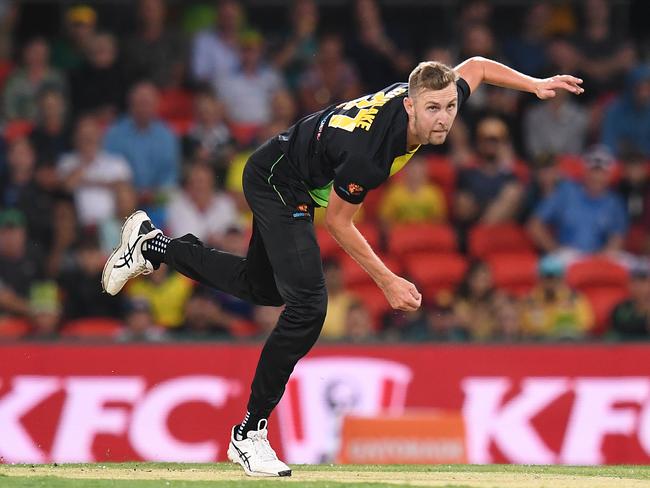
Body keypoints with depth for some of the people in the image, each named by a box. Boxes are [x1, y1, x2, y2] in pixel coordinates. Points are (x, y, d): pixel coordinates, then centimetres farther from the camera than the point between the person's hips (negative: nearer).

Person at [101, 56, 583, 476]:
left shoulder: (432, 96, -18)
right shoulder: (369, 149, -39)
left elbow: (475, 66, 5)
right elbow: (338, 221, -23)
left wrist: (536, 84, -2)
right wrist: (388, 282, -19)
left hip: (293, 187, 9)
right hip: (277, 183, -9)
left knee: (263, 286, 27)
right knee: (307, 305, -22)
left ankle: (154, 246, 41)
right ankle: (250, 432, -15)